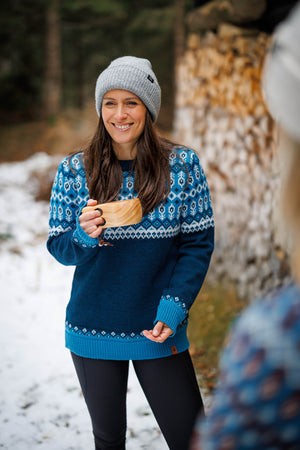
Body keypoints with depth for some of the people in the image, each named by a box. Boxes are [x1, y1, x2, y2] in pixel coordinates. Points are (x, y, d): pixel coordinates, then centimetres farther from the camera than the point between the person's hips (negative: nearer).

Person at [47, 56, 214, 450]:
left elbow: (199, 243, -3)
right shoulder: (73, 170, -3)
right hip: (93, 329, 1)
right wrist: (84, 237, -22)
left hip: (159, 330, -1)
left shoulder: (183, 165, -5)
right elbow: (58, 247, 2)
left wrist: (173, 307, -14)